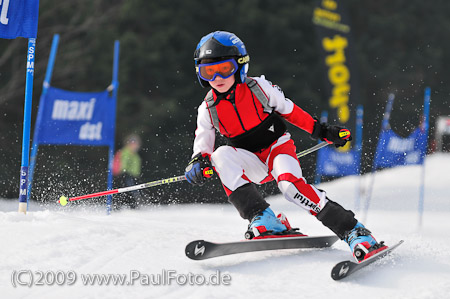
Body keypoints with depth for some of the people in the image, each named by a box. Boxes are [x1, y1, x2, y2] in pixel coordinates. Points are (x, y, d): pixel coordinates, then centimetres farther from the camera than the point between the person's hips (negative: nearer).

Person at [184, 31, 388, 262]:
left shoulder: (257, 87, -8)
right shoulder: (208, 109, -2)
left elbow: (289, 110, 4)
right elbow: (202, 146, 3)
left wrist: (321, 131, 3)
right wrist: (198, 163, -20)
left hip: (277, 146, -2)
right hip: (251, 161, 3)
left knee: (291, 184, -33)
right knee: (221, 156, -29)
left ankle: (355, 233, -32)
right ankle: (264, 222, -35)